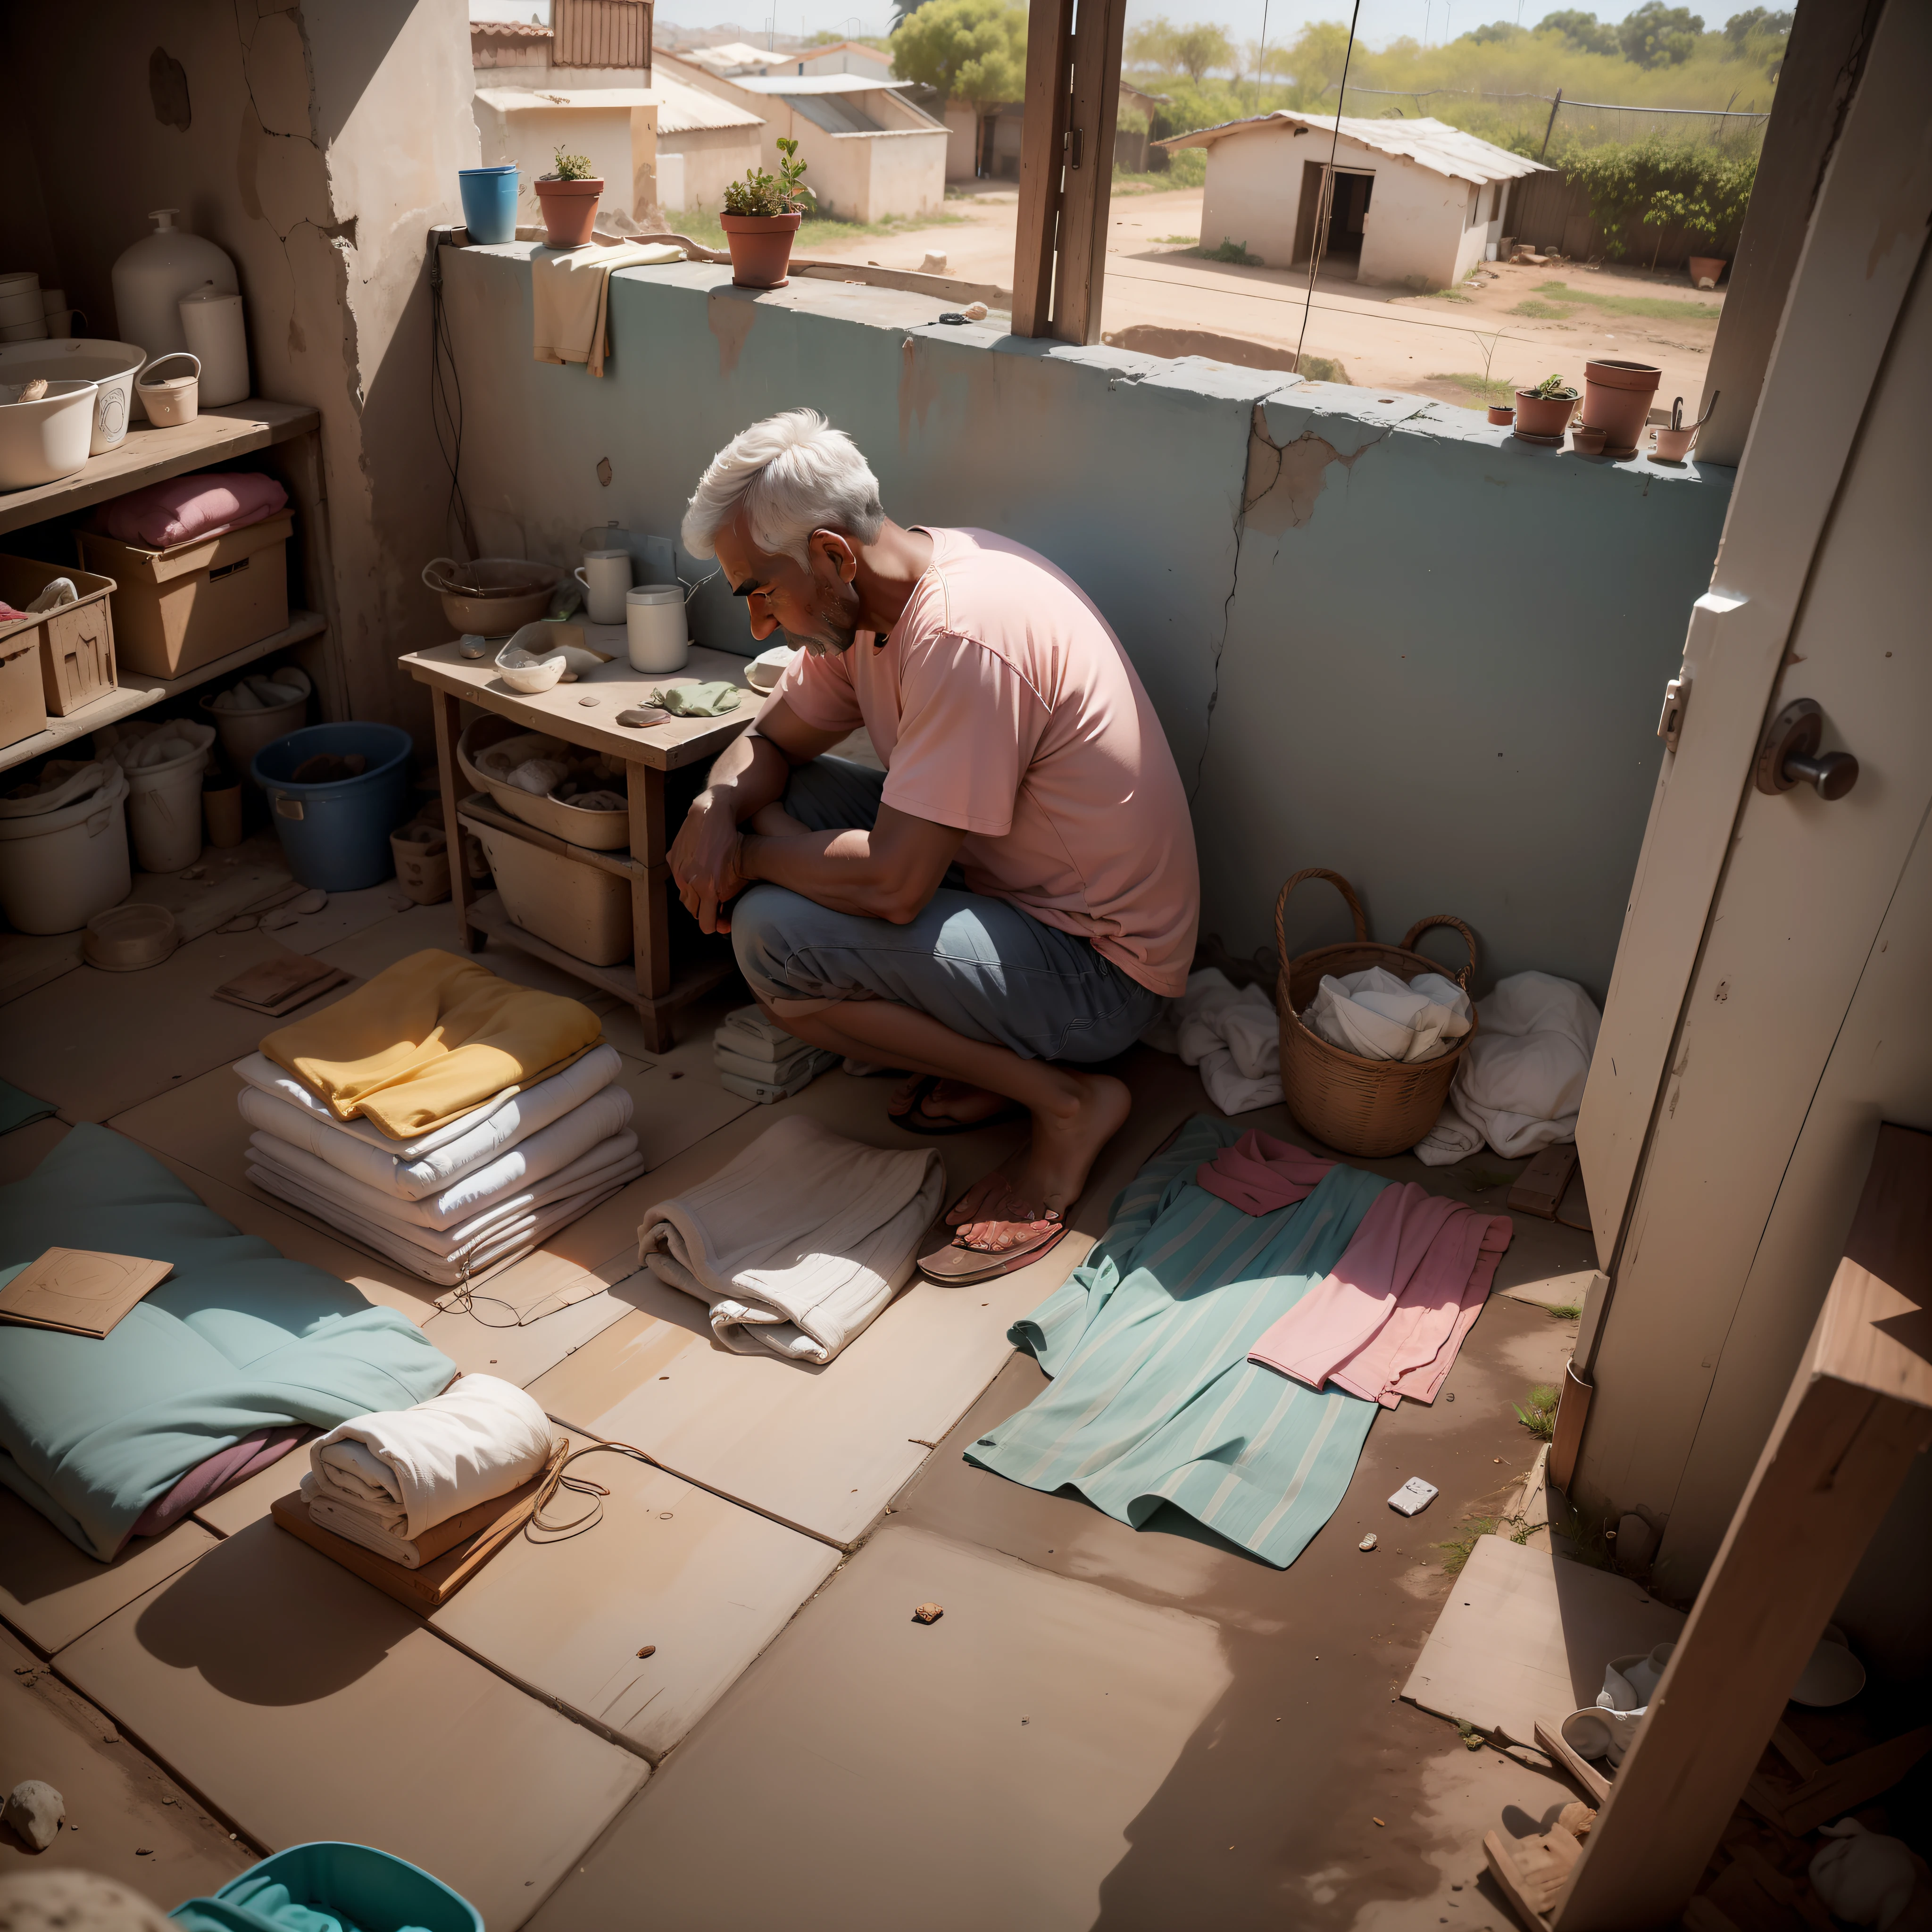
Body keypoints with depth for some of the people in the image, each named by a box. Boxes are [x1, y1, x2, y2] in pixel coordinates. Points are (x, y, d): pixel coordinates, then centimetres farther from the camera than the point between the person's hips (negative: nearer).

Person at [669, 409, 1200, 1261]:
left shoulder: (964, 633, -28)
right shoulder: (868, 600, 1)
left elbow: (893, 885, -30)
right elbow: (770, 740, 13)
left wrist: (747, 858, -13)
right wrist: (716, 809, -10)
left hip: (1098, 969, -10)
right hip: (1017, 889, 10)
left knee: (774, 938, -22)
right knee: (775, 803, 7)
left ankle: (1063, 1099, -7)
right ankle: (994, 1052, 9)